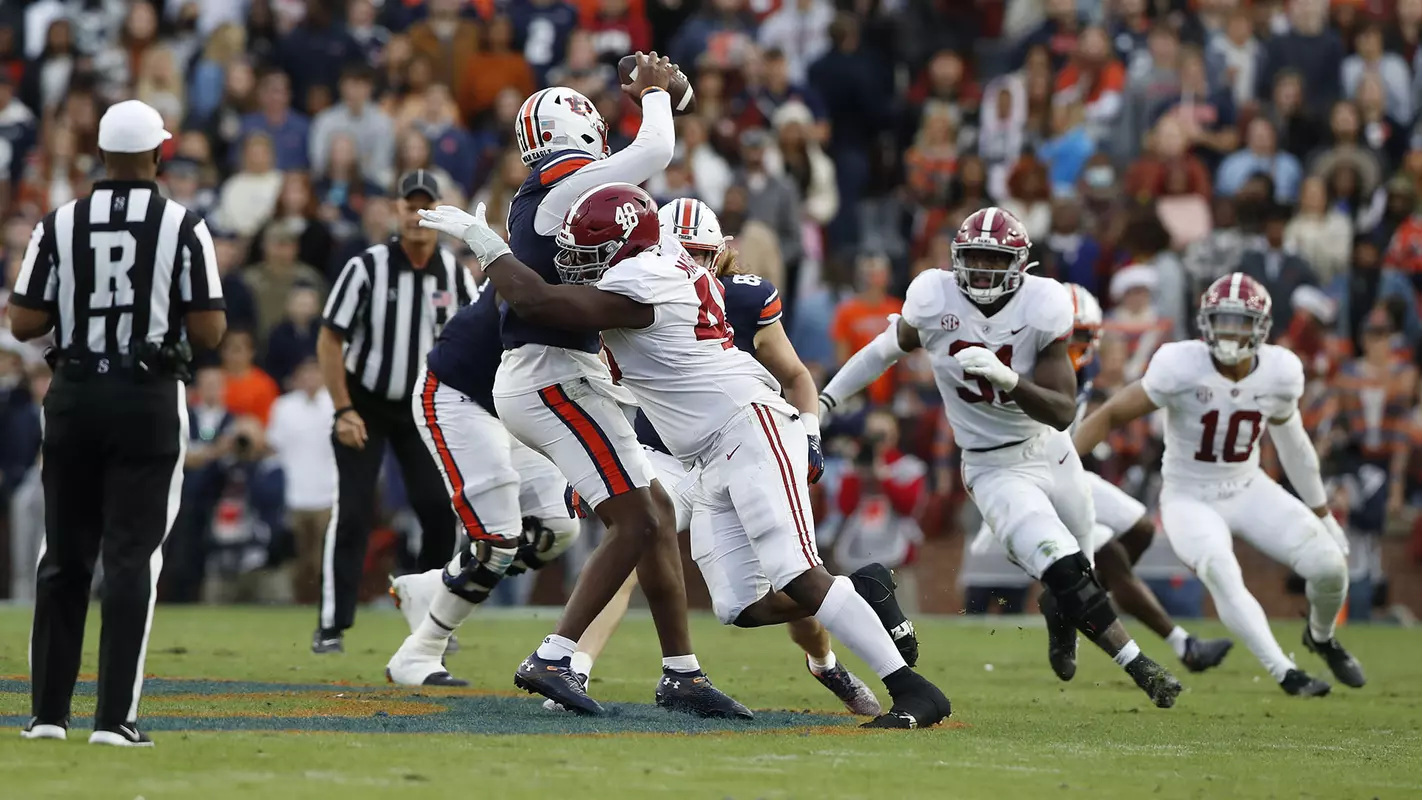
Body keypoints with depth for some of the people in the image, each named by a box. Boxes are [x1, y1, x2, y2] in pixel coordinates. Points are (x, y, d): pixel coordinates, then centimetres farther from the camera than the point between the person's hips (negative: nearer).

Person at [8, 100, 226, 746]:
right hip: (148, 401, -2)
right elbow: (209, 332, -8)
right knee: (131, 559, -1)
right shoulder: (183, 228, -7)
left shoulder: (60, 225, -2)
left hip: (74, 400, 2)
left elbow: (24, 322, -2)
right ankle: (114, 718, -7)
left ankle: (48, 711, 12)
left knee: (63, 557, 11)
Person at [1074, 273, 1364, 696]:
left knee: (1329, 564, -12)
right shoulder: (1182, 368, -23)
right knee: (1222, 573, -34)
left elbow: (1292, 444, 8)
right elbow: (1112, 415, -16)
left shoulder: (1280, 372, -9)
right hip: (1190, 499, -4)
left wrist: (1323, 515, 17)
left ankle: (1321, 638, 22)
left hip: (1248, 491, 4)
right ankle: (1284, 673, -28)